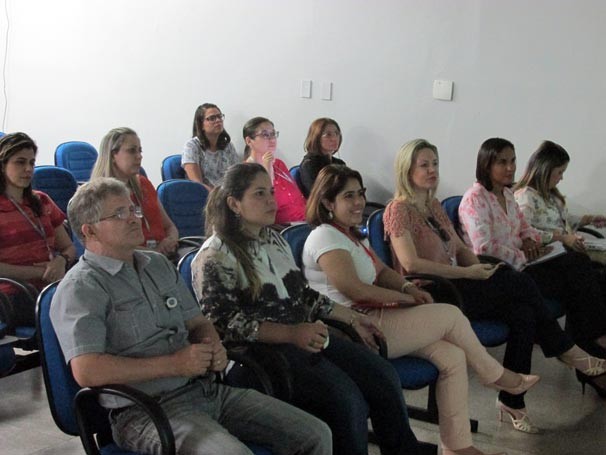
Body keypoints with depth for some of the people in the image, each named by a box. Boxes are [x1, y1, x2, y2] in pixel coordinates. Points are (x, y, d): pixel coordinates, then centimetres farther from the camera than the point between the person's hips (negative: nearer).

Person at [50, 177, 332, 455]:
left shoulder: (158, 264, 18)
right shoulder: (80, 288, -6)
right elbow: (86, 371, -19)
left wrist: (213, 346, 0)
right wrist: (175, 364, -16)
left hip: (208, 389, 8)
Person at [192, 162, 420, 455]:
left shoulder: (274, 239, 18)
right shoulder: (215, 257, -7)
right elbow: (224, 321, -17)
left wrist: (351, 318, 18)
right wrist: (291, 334, -26)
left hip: (306, 336, 8)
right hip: (264, 350, -7)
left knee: (383, 376, -10)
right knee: (346, 398, -27)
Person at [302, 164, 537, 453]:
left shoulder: (352, 234, 18)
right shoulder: (325, 237, -14)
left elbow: (382, 272, 21)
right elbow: (355, 290, -21)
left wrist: (408, 288, 0)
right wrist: (405, 298, -10)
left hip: (371, 320, 9)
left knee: (452, 356, -6)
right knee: (451, 315, -8)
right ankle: (496, 376, 16)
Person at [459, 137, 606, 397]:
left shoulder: (507, 194, 17)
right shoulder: (475, 198, -10)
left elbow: (524, 226, 28)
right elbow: (484, 248, -20)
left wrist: (530, 239, 4)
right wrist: (522, 258, -15)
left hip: (519, 266, 8)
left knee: (577, 262, -17)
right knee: (576, 281, -21)